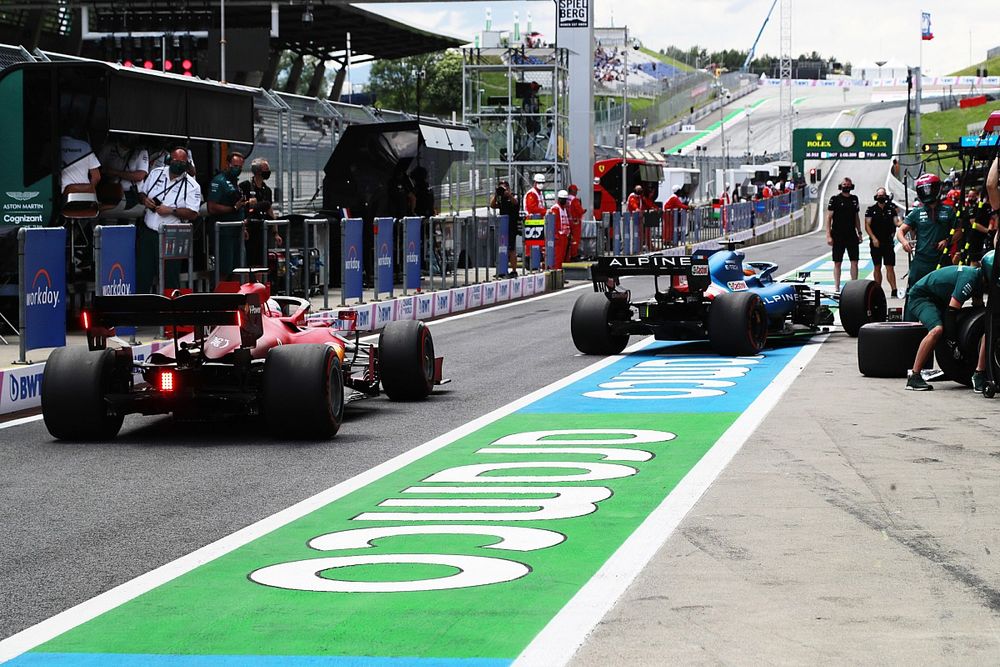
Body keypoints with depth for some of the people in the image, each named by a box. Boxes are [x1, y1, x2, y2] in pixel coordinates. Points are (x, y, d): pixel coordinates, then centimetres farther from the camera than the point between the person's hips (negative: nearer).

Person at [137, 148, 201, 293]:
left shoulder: (191, 186, -6)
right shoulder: (156, 173, 8)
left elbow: (192, 214, -11)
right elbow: (141, 192, 19)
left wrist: (171, 211, -21)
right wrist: (144, 199, -5)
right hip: (147, 232, 4)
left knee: (170, 276, 0)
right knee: (142, 271, 7)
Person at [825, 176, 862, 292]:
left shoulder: (854, 199, 11)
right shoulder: (835, 199, -3)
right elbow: (829, 217, -4)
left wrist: (859, 232, 15)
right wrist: (828, 235, -11)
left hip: (852, 235, 4)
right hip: (838, 236, -4)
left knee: (854, 261, 0)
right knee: (837, 263, 2)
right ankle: (836, 287, 8)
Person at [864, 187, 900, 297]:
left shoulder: (891, 209, 7)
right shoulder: (871, 209, 3)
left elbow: (896, 222, 1)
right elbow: (867, 225, -1)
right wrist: (873, 238, -11)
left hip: (888, 242, 0)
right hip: (876, 242, 0)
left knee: (890, 267, -4)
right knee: (877, 267, 6)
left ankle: (894, 291, -9)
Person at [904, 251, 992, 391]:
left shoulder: (979, 277, -1)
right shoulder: (969, 278, -30)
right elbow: (951, 311, -31)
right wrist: (952, 342, -27)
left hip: (939, 300, 10)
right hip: (920, 297, -10)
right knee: (938, 329, -34)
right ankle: (914, 377, -32)